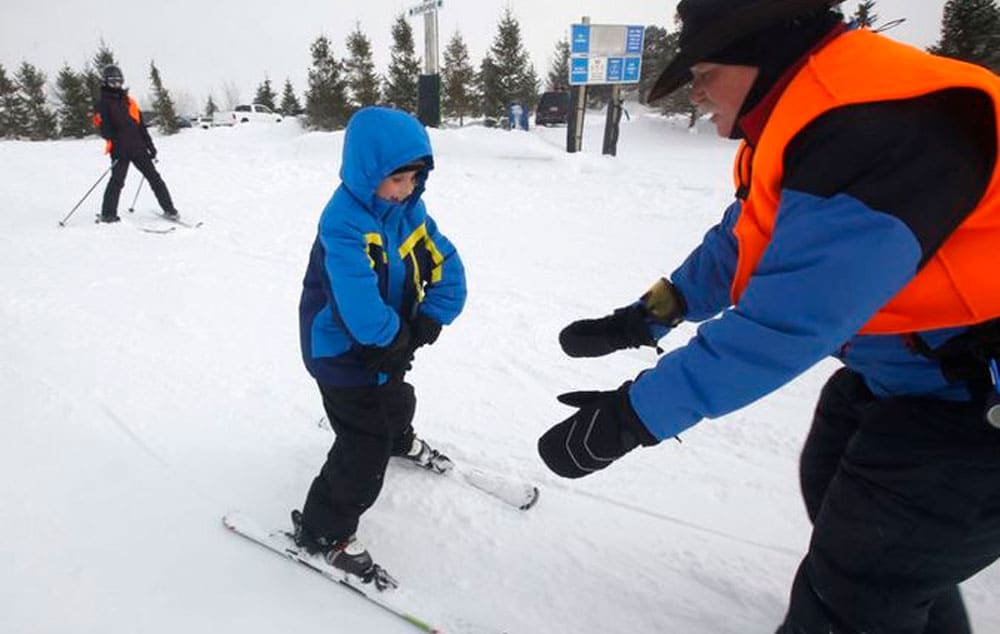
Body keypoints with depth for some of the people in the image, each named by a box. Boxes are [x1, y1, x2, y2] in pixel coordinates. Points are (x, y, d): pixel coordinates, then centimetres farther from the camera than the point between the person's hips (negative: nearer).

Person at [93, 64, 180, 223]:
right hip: (120, 150, -5)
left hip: (138, 147, 5)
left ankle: (169, 209, 4)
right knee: (117, 181, -10)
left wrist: (150, 145, 14)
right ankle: (108, 214, -3)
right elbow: (104, 126, -7)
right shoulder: (103, 103, 4)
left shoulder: (129, 101, 20)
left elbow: (141, 125, 20)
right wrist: (112, 141, -23)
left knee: (154, 177, 1)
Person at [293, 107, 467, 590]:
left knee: (396, 402, 32)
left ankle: (400, 441, 66)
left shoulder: (410, 211, -6)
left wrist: (427, 324, -18)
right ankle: (323, 531, 18)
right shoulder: (344, 223, -29)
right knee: (366, 448, -3)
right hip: (345, 352, -7)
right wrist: (396, 334, -23)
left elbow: (448, 270, -6)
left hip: (391, 343, 8)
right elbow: (361, 309, -40)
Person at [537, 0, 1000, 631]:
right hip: (907, 361, 10)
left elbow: (789, 319, -37)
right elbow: (742, 244, 8)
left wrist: (631, 416, -33)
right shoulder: (813, 115, 2)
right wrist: (644, 317, 4)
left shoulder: (870, 131, -31)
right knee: (832, 486, 28)